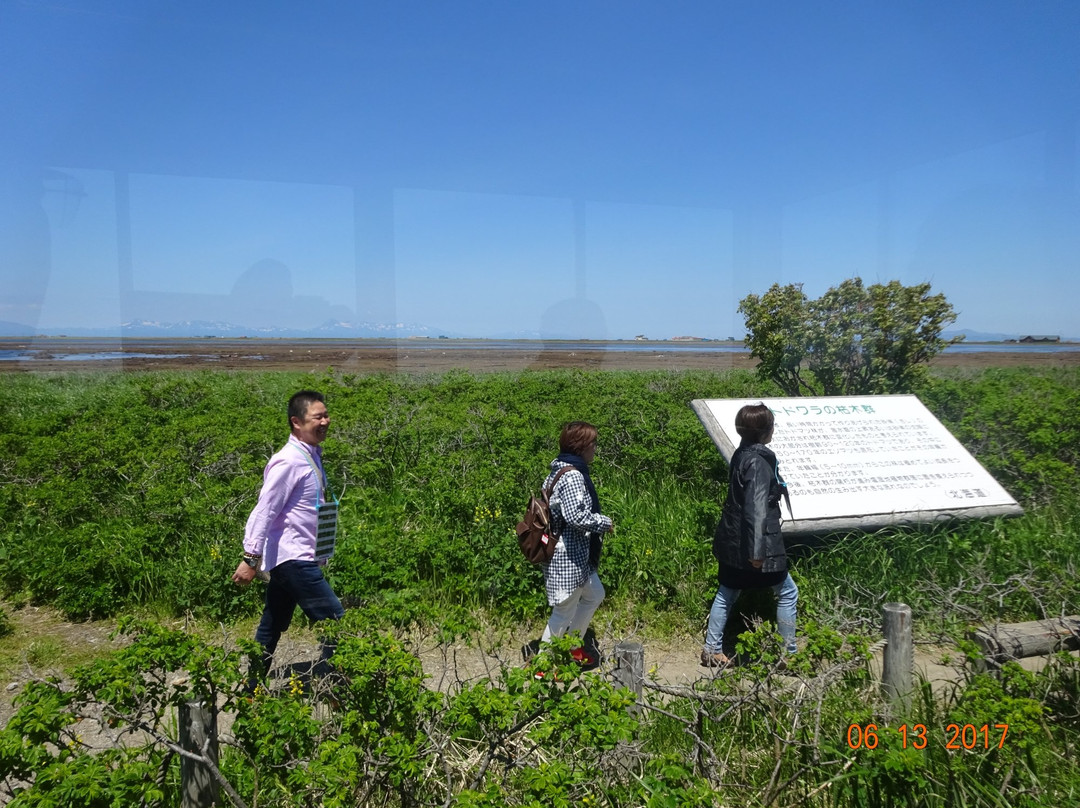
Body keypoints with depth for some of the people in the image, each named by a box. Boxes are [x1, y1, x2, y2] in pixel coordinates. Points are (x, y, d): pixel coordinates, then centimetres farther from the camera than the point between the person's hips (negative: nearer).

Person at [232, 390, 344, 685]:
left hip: (292, 561, 9)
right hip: (294, 560, -9)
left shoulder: (312, 456, 11)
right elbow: (264, 511, -20)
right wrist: (251, 559, -21)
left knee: (271, 629, 16)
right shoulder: (289, 461, -17)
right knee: (335, 620, -6)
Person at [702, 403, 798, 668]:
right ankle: (789, 653, 16)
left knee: (726, 593, 15)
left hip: (732, 541, 9)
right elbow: (756, 507, -24)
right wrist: (757, 550, -25)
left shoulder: (742, 454, 8)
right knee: (787, 592, 7)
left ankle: (712, 651, 20)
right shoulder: (758, 460, -20)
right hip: (753, 542, -9)